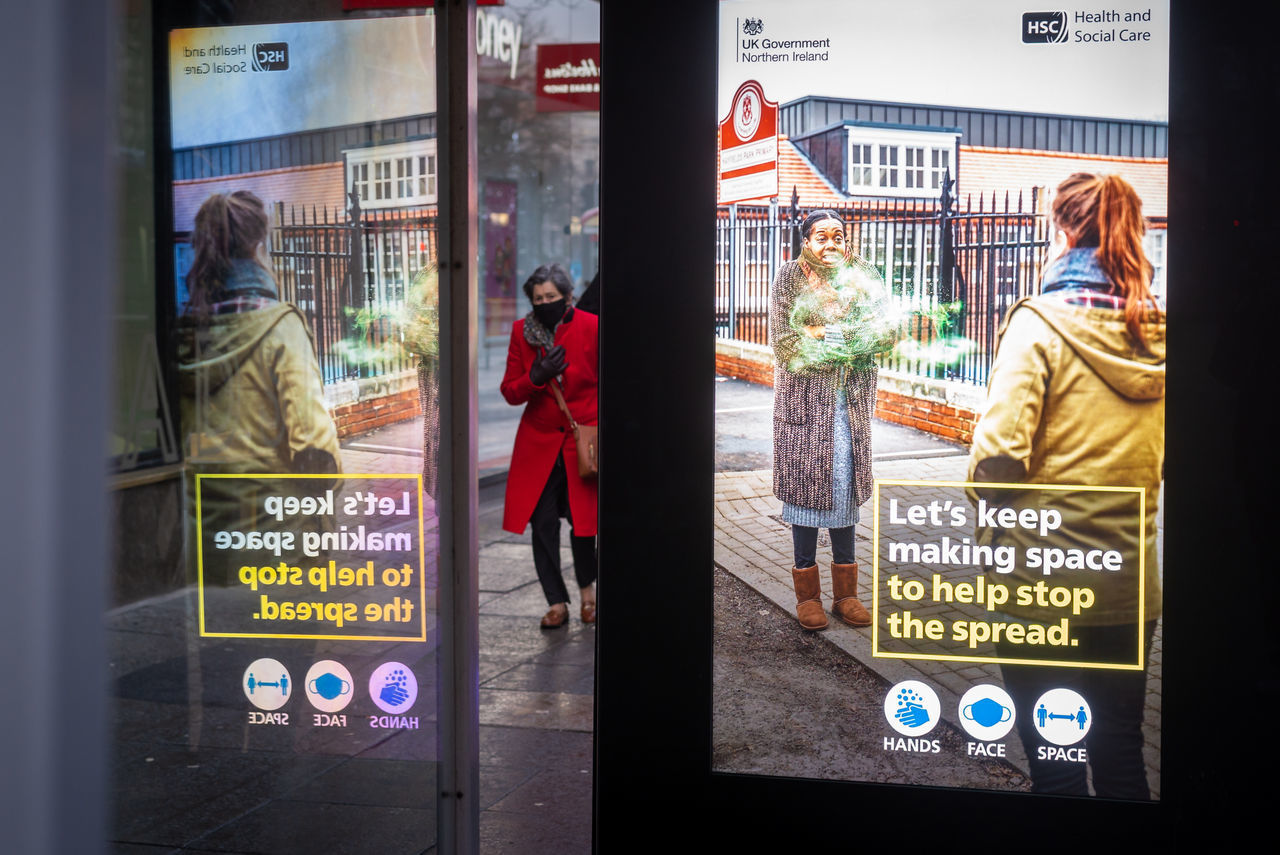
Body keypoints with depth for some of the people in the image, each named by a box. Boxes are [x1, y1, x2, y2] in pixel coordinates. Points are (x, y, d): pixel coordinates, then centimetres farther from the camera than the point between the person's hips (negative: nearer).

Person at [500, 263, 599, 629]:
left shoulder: (590, 328, -8)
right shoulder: (522, 331, -1)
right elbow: (510, 392, 2)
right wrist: (537, 376, -18)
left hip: (584, 441, -2)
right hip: (539, 442, 2)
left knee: (583, 520, 1)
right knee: (543, 523, 0)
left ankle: (587, 586, 28)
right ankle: (557, 604, 13)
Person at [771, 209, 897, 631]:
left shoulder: (862, 276, 9)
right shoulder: (790, 277, 1)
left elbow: (887, 331, -1)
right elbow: (784, 343, -7)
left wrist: (820, 334, -14)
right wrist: (846, 337, -10)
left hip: (851, 396, 3)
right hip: (804, 395, -2)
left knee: (845, 483, 4)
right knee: (806, 481, -1)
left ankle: (845, 591, 13)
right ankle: (807, 592, 9)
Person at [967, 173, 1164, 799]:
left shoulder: (1040, 325, -14)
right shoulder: (1157, 334, 2)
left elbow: (999, 452, -20)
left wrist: (985, 503, 0)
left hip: (1044, 584, -5)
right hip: (1131, 587, 5)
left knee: (1052, 760, 8)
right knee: (1121, 752, 19)